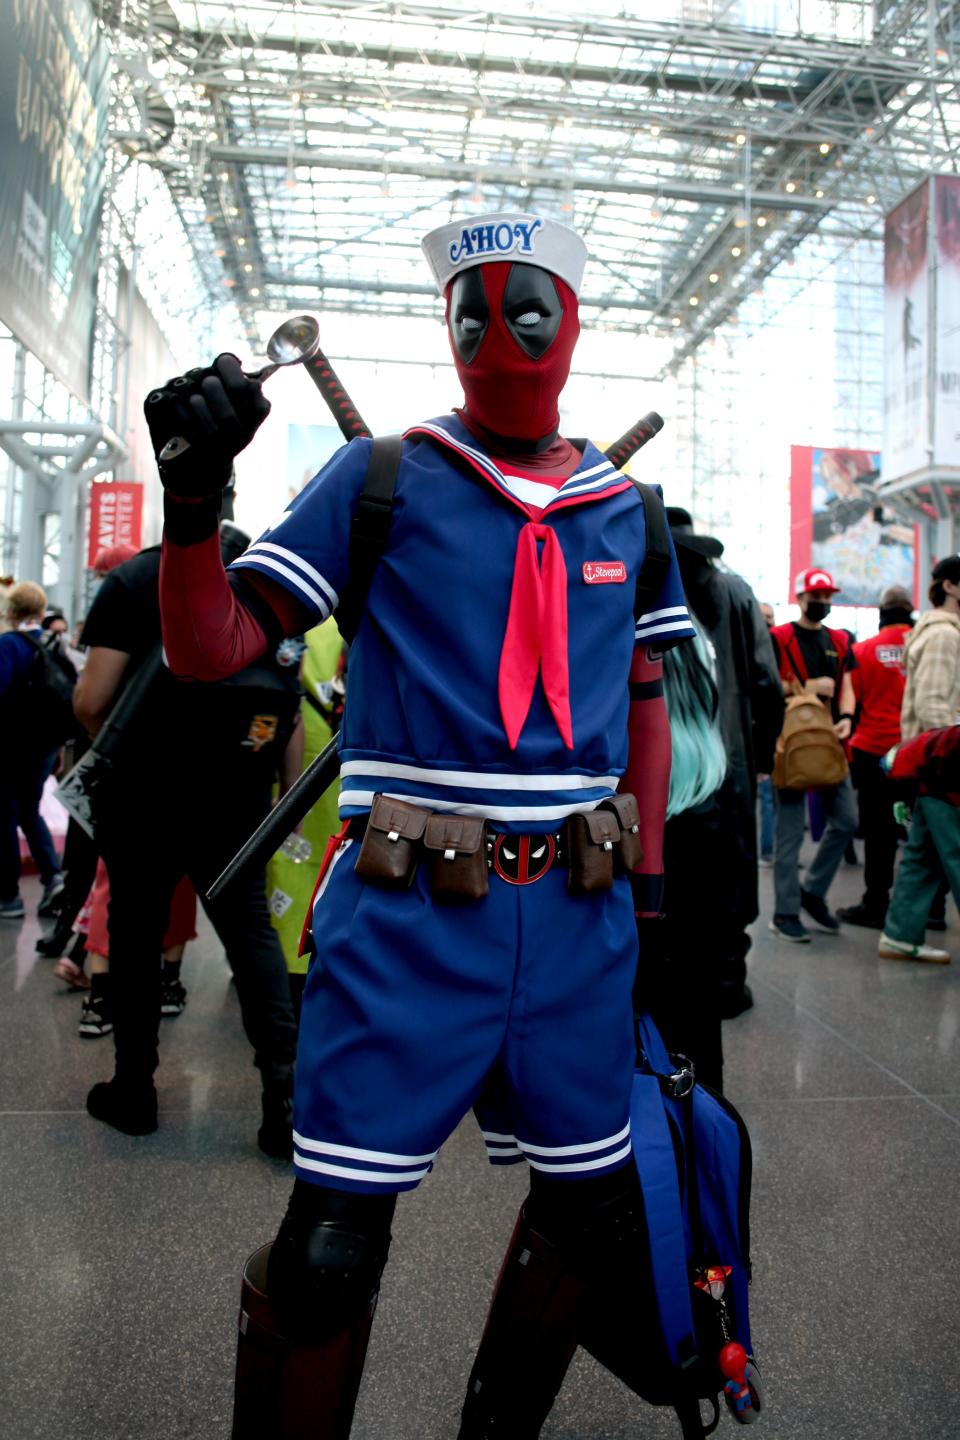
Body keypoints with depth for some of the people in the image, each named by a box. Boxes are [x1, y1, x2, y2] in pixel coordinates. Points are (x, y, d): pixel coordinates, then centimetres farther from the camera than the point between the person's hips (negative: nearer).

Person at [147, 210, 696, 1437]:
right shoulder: (380, 481, 0)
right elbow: (211, 650, -5)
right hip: (408, 918, -4)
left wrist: (650, 886, 11)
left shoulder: (629, 512, 11)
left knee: (593, 1208, 16)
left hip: (578, 918, 5)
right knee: (333, 1237, -1)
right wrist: (193, 496, -21)